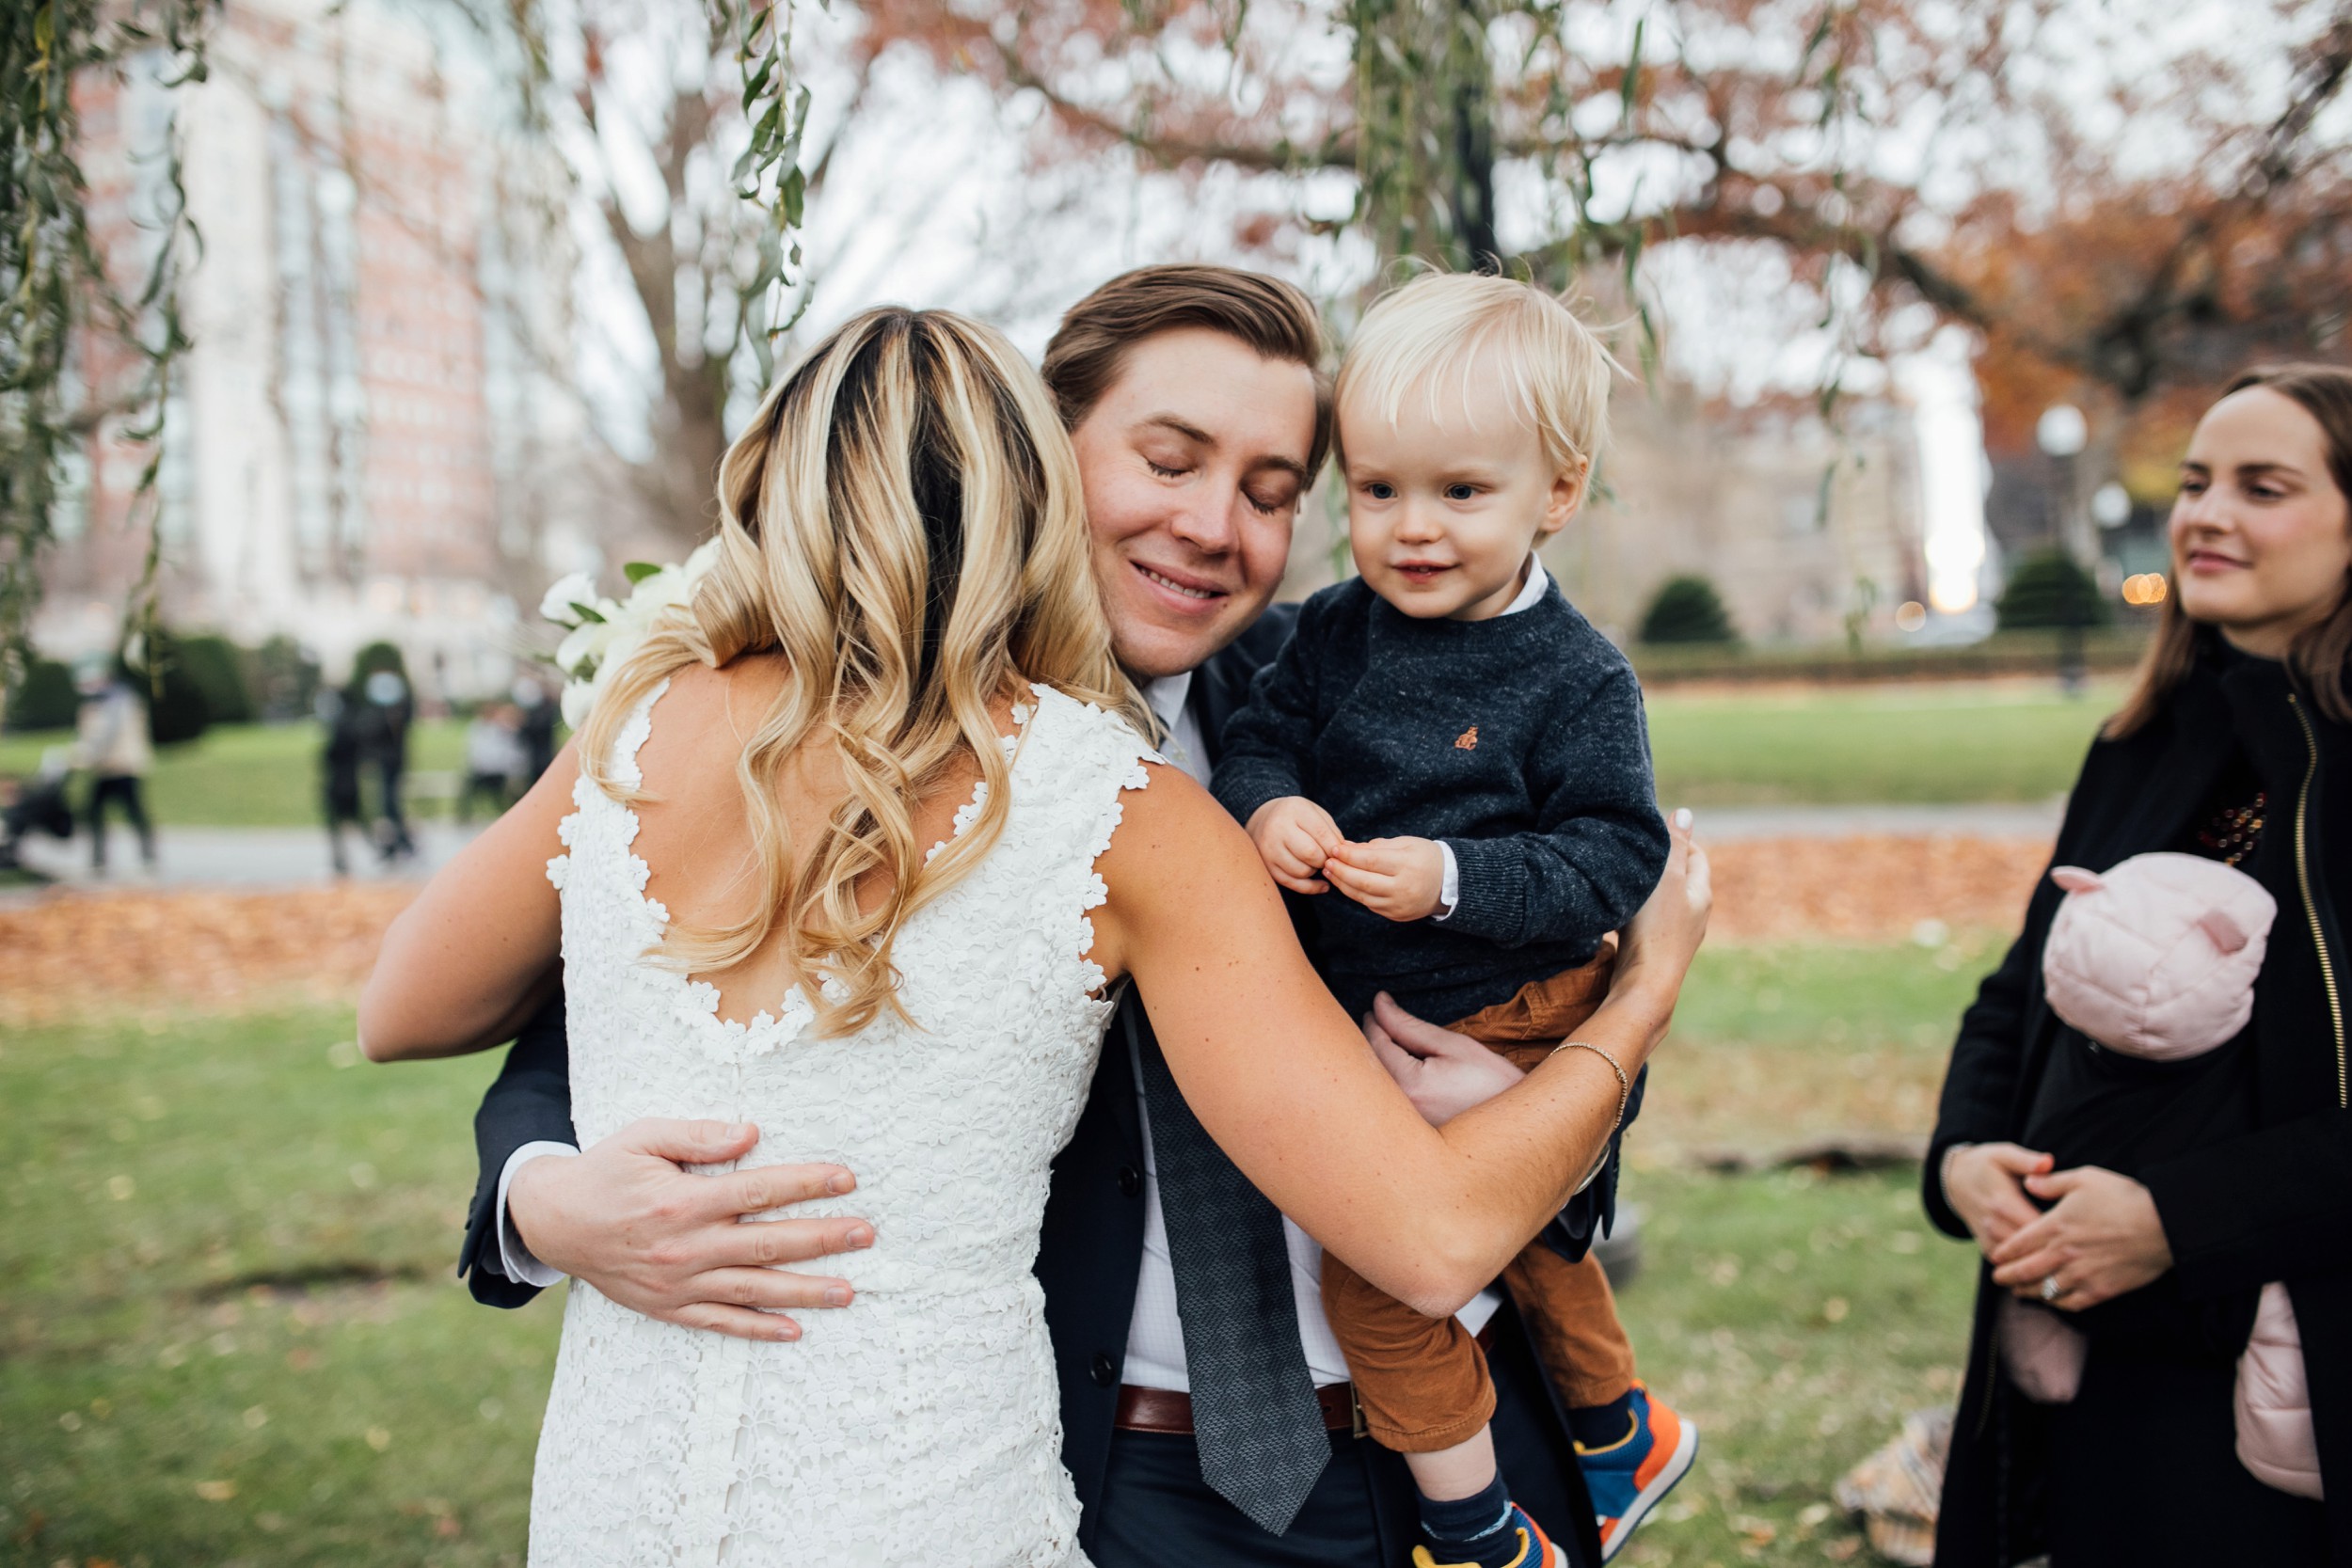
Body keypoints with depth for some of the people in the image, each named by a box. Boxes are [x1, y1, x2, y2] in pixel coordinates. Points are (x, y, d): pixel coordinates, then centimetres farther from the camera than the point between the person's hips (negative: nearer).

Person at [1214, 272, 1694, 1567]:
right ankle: (1619, 1432, 51)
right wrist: (1266, 805, -21)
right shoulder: (1339, 631, -1)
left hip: (1502, 1020, -7)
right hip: (1367, 1018, 7)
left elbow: (1614, 858, -18)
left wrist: (1455, 878, -31)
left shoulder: (1578, 681, -15)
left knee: (1374, 1266, -8)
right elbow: (1258, 736, 2)